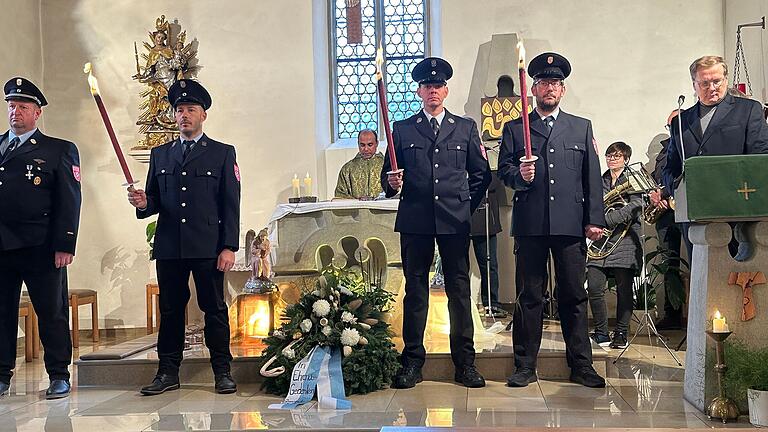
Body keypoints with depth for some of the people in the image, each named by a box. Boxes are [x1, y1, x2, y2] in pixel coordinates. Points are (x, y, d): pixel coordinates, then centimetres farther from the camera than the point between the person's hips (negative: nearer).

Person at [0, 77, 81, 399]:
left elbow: (70, 202, -3)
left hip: (41, 248, -4)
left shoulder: (60, 150, 4)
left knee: (52, 312, 2)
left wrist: (64, 246, -11)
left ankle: (59, 375, 12)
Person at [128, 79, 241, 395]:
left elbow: (231, 205, 0)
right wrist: (143, 204, -9)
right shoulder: (159, 154, 16)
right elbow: (154, 202, 16)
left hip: (208, 248, -3)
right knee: (170, 309, 8)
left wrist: (229, 247, -7)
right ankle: (168, 372, 18)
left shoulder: (223, 153, 6)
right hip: (168, 247, 3)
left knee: (214, 308, 1)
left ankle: (222, 372, 11)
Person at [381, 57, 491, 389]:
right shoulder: (402, 129, 12)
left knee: (459, 289, 2)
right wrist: (391, 183, -10)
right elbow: (387, 174, 11)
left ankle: (465, 363, 10)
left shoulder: (466, 127, 13)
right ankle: (412, 361, 11)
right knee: (415, 289, 3)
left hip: (455, 221, 0)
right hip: (415, 221, 0)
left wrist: (468, 205, 8)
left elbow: (481, 174, 16)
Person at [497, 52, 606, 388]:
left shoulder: (582, 128, 17)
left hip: (571, 223, 1)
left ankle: (581, 365, 14)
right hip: (529, 223, -1)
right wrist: (519, 176, -14)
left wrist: (594, 219, 4)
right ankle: (525, 366, 11)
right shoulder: (514, 128, 14)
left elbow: (593, 177, 12)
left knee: (574, 295, 4)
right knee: (529, 295, 3)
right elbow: (503, 170, 9)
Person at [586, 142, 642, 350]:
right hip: (601, 241, 3)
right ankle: (601, 333, 6)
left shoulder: (632, 181, 4)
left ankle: (621, 334, 11)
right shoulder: (599, 181, 18)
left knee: (624, 289, -1)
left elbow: (633, 209, -9)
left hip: (625, 240, -3)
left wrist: (605, 220, -17)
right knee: (594, 287, -7)